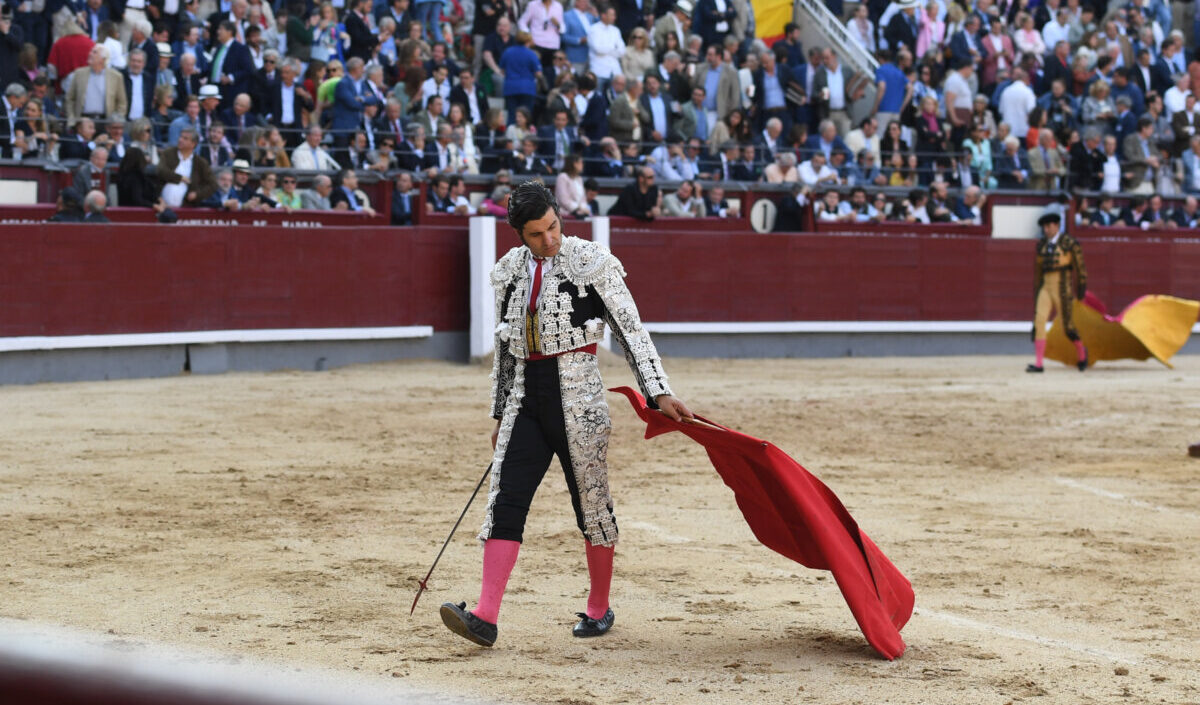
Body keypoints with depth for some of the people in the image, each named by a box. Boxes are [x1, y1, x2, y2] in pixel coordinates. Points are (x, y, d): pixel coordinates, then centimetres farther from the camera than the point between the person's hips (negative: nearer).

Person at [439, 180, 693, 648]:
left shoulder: (591, 263, -5)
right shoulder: (510, 271, 9)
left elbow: (631, 331, -5)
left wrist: (660, 394, -13)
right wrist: (499, 414, 20)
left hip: (577, 398, -4)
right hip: (525, 398, 4)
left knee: (591, 503, 4)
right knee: (505, 503, -6)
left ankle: (599, 610, 21)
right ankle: (485, 618, -12)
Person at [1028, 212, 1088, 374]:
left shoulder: (1069, 243, -5)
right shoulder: (1041, 244, 11)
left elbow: (1080, 267, -2)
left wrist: (1081, 288, -1)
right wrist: (1036, 289, 18)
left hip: (1062, 287, -5)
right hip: (1045, 287, 5)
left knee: (1067, 325, 1)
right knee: (1039, 321, -11)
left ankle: (1082, 353, 30)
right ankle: (1038, 363, -12)